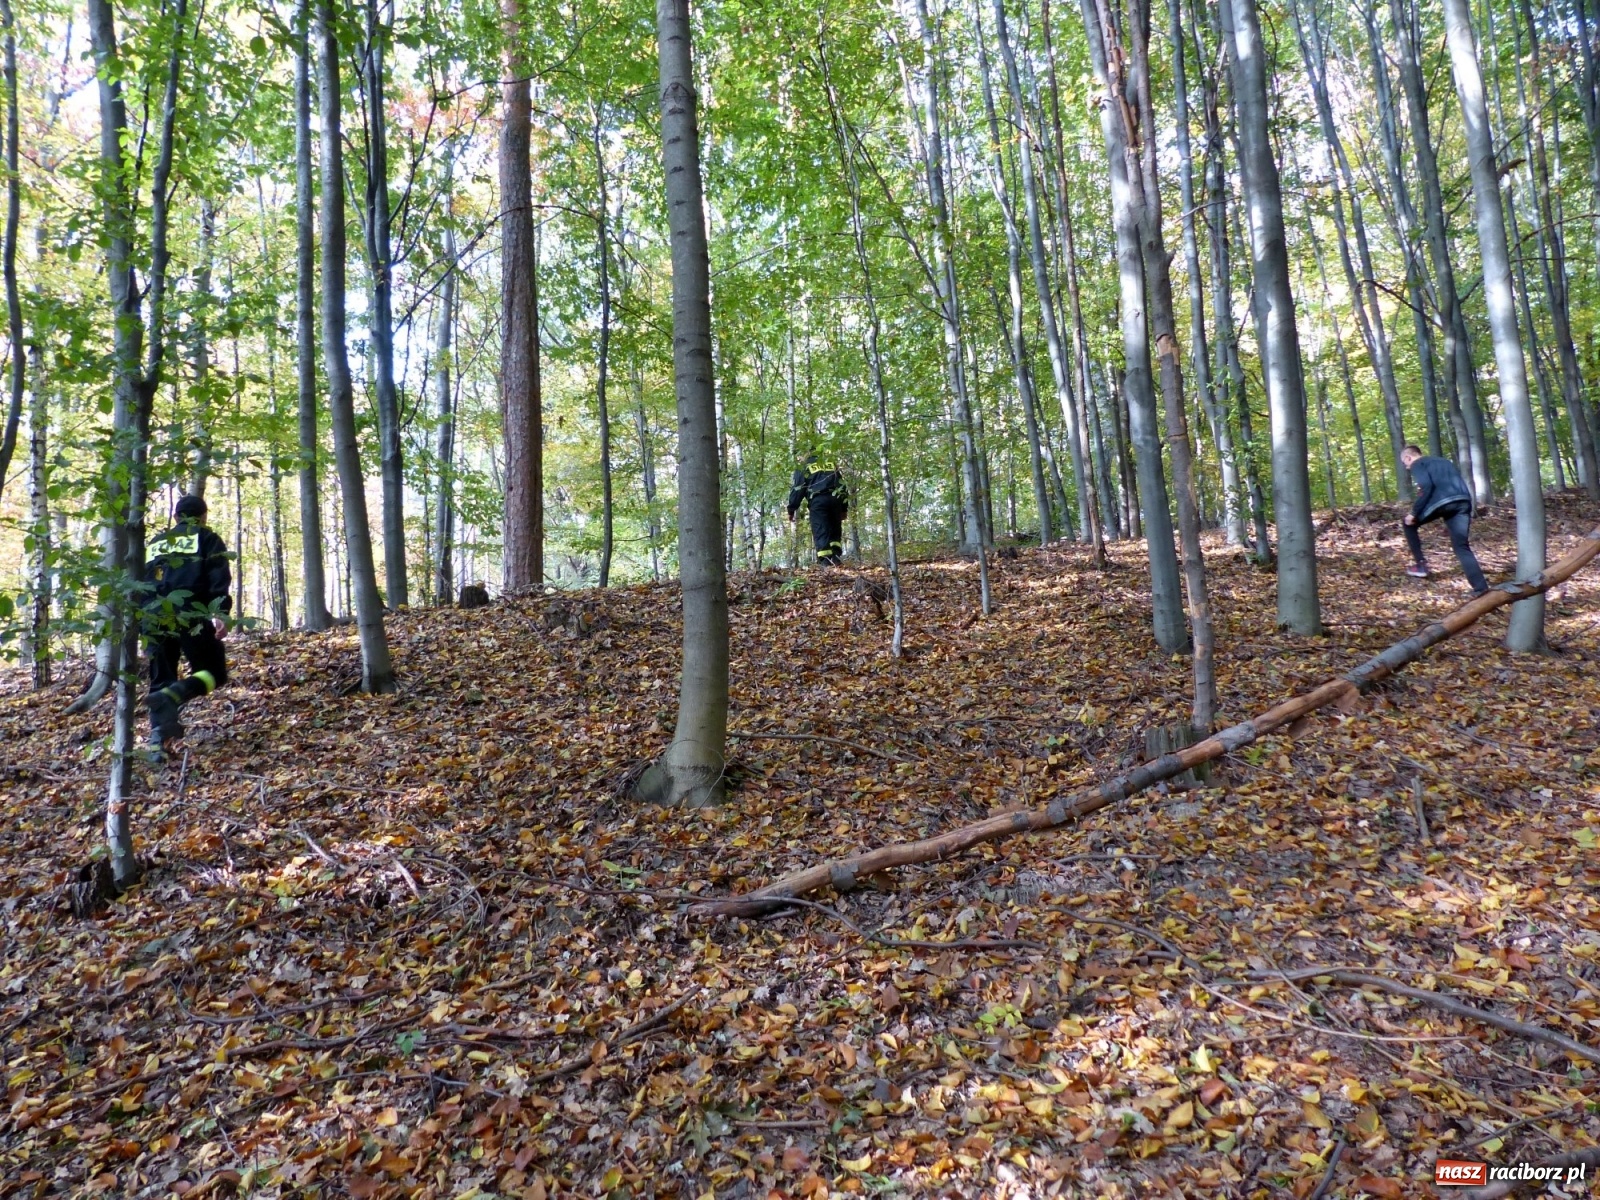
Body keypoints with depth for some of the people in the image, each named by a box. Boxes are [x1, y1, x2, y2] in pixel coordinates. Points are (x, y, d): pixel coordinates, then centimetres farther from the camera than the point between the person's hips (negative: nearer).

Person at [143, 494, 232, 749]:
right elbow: (219, 577, -6)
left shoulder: (155, 543, 26)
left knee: (160, 680, 12)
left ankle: (158, 735, 2)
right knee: (214, 672, 1)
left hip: (155, 619, 5)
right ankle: (171, 698, -26)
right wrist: (221, 613, -15)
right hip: (191, 616, -5)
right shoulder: (207, 538, 11)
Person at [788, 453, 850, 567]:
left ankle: (826, 563, -20)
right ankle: (836, 560, -5)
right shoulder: (832, 465, 27)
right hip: (835, 500, 3)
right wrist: (844, 508, 21)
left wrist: (791, 510, 6)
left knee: (821, 532, -7)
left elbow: (797, 489, 6)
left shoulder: (804, 468, 17)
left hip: (818, 501, -3)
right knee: (835, 531, 11)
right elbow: (843, 486, 23)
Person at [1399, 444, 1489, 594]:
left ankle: (1420, 564, 16)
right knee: (1462, 547, 7)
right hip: (1463, 502, 6)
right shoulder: (1444, 461, 36)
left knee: (1409, 524, 21)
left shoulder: (1417, 464, 13)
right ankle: (1481, 589, -4)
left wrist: (1414, 513, -2)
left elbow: (1426, 487, -6)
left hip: (1442, 502, -6)